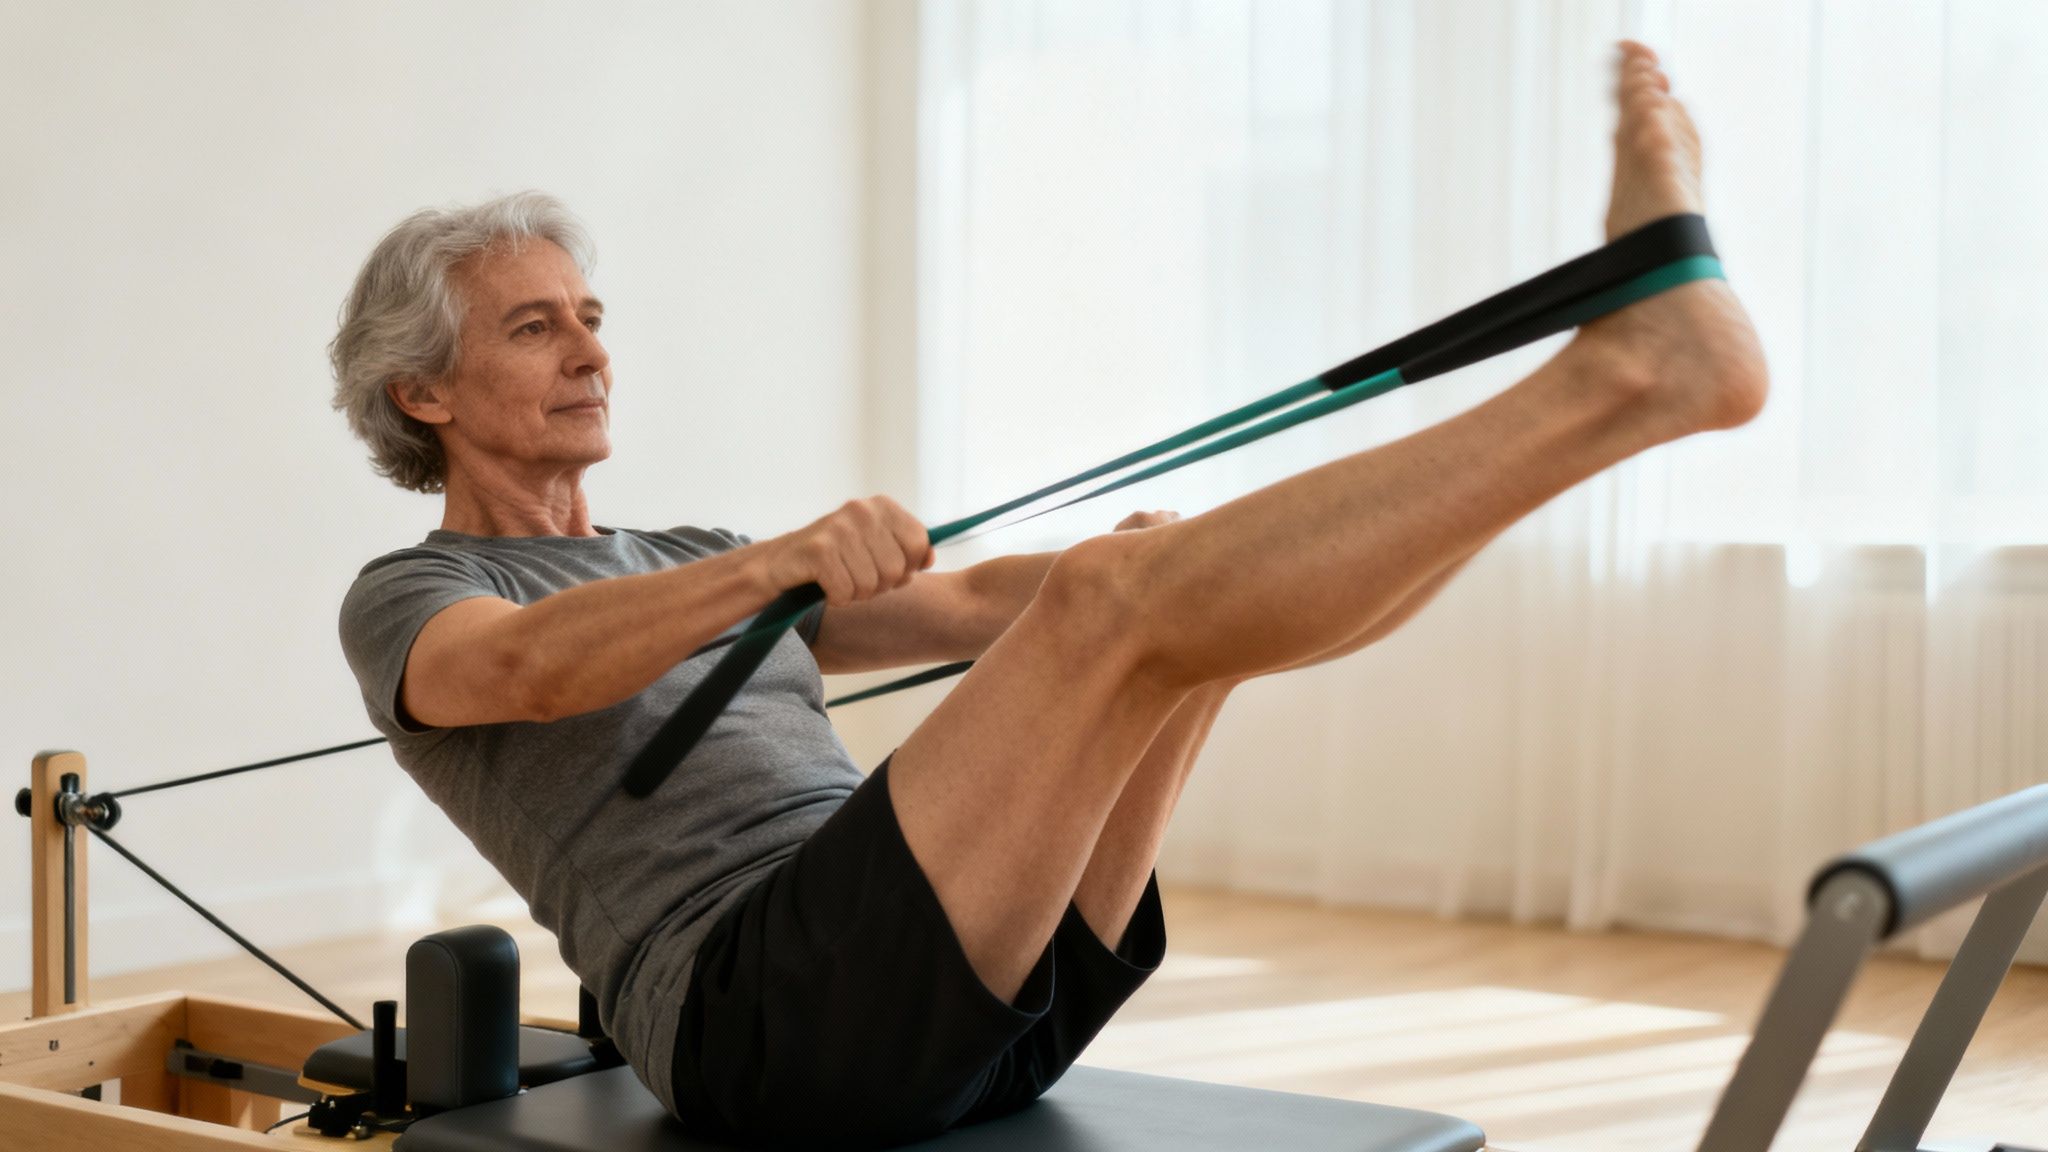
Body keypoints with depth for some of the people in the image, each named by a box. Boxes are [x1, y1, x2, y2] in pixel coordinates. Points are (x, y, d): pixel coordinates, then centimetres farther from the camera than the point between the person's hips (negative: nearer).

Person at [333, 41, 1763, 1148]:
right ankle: (1635, 365, -29)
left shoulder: (690, 563, 32)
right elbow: (527, 668, -16)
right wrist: (784, 559, -34)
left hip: (987, 987, 7)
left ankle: (1625, 352, -18)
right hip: (768, 1016, -7)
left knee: (1184, 573, -9)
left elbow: (971, 604, 23)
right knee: (1118, 600, -25)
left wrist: (1115, 571, 1)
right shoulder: (409, 601, 11)